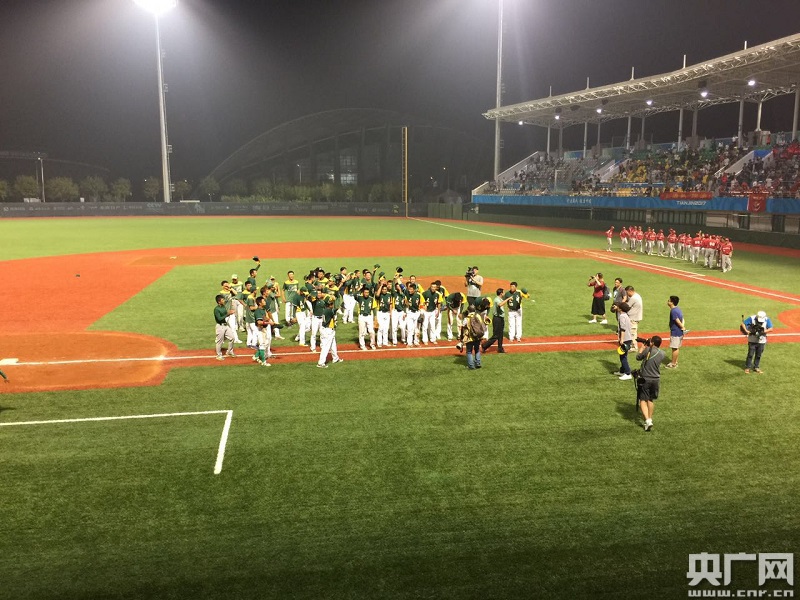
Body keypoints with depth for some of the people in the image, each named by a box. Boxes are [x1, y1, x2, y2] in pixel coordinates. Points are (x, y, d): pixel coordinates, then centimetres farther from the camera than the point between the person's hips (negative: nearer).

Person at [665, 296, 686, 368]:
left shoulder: (673, 311, -20)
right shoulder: (678, 309, 10)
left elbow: (678, 321, -21)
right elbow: (682, 320, 8)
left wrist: (683, 328, -8)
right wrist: (683, 327, -3)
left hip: (675, 332, -9)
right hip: (680, 332, 9)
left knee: (674, 348, -1)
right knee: (677, 347, 18)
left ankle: (673, 364, 6)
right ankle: (675, 361, 29)